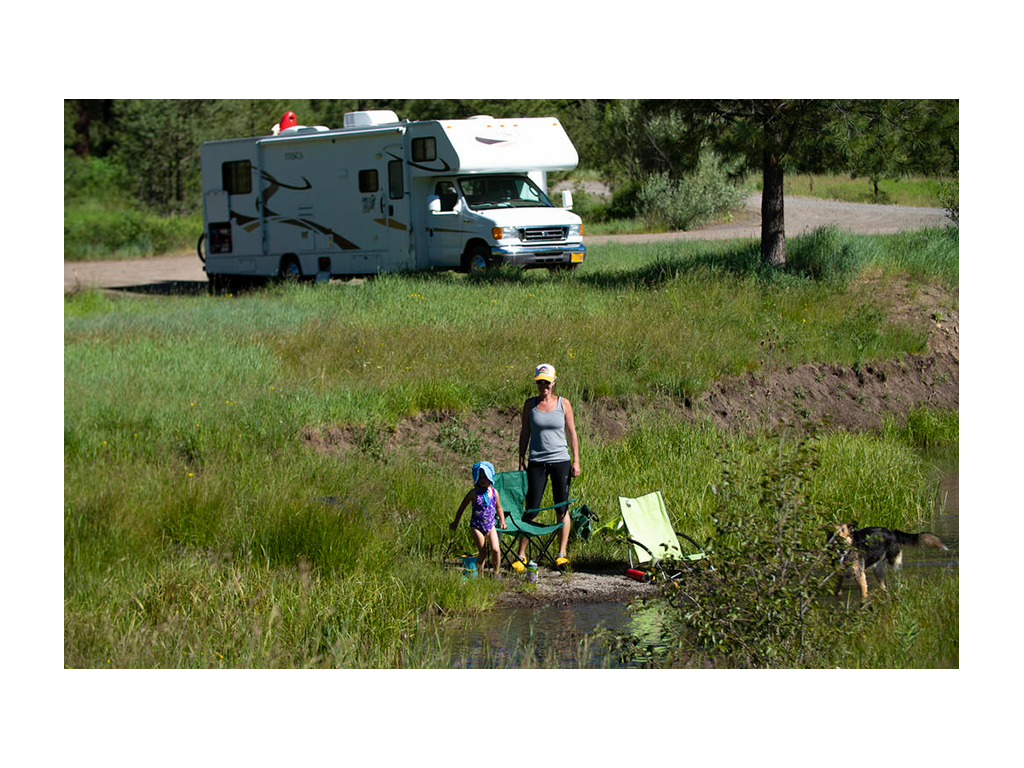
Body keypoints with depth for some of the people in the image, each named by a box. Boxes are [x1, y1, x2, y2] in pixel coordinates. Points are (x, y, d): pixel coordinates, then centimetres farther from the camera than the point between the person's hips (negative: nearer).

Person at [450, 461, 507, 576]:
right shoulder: (474, 493, -9)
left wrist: (502, 521, 8)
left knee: (496, 550, -10)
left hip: (490, 526, 3)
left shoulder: (494, 492, 2)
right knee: (483, 552, -3)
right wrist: (456, 523, 6)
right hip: (476, 526, -3)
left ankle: (496, 573, 9)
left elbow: (498, 508, 18)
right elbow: (462, 508, 1)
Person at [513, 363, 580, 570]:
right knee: (531, 509, -2)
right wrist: (521, 461, 5)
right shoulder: (530, 404, 5)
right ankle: (521, 556, 4)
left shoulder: (563, 404, 3)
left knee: (562, 510, 2)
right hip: (537, 462, 0)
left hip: (561, 461, 0)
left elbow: (572, 433, 6)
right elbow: (525, 433, 9)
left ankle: (561, 554, 11)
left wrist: (576, 461, 0)